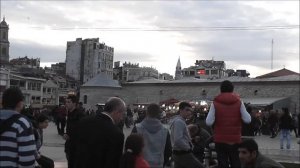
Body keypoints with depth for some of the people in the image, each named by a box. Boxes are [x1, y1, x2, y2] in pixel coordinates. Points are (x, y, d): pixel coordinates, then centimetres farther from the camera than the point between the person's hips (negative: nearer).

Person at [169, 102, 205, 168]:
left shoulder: (180, 121, 18)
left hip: (178, 154, 10)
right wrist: (188, 148, -14)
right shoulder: (179, 122, -17)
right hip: (183, 155, -10)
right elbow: (178, 141, -28)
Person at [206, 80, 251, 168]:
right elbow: (248, 120, -7)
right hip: (235, 139, 1)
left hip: (220, 139, -1)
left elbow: (209, 122, -12)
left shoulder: (215, 103, -5)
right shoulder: (238, 102, -1)